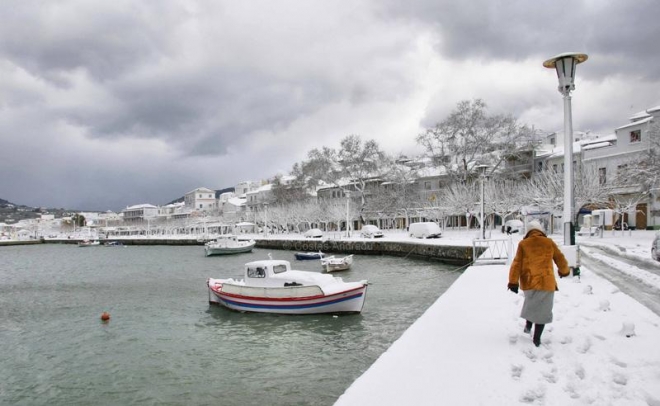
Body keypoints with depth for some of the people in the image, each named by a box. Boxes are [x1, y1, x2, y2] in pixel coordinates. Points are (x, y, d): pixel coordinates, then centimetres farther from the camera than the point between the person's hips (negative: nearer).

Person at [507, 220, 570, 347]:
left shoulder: (523, 244, 0)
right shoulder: (549, 243, 2)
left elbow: (516, 264, -5)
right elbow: (560, 259, 11)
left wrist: (513, 282, -3)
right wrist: (564, 271, 31)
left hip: (528, 282, 1)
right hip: (546, 282, -1)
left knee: (531, 303, 28)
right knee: (542, 310, 7)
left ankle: (528, 326, 33)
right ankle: (536, 339, 9)